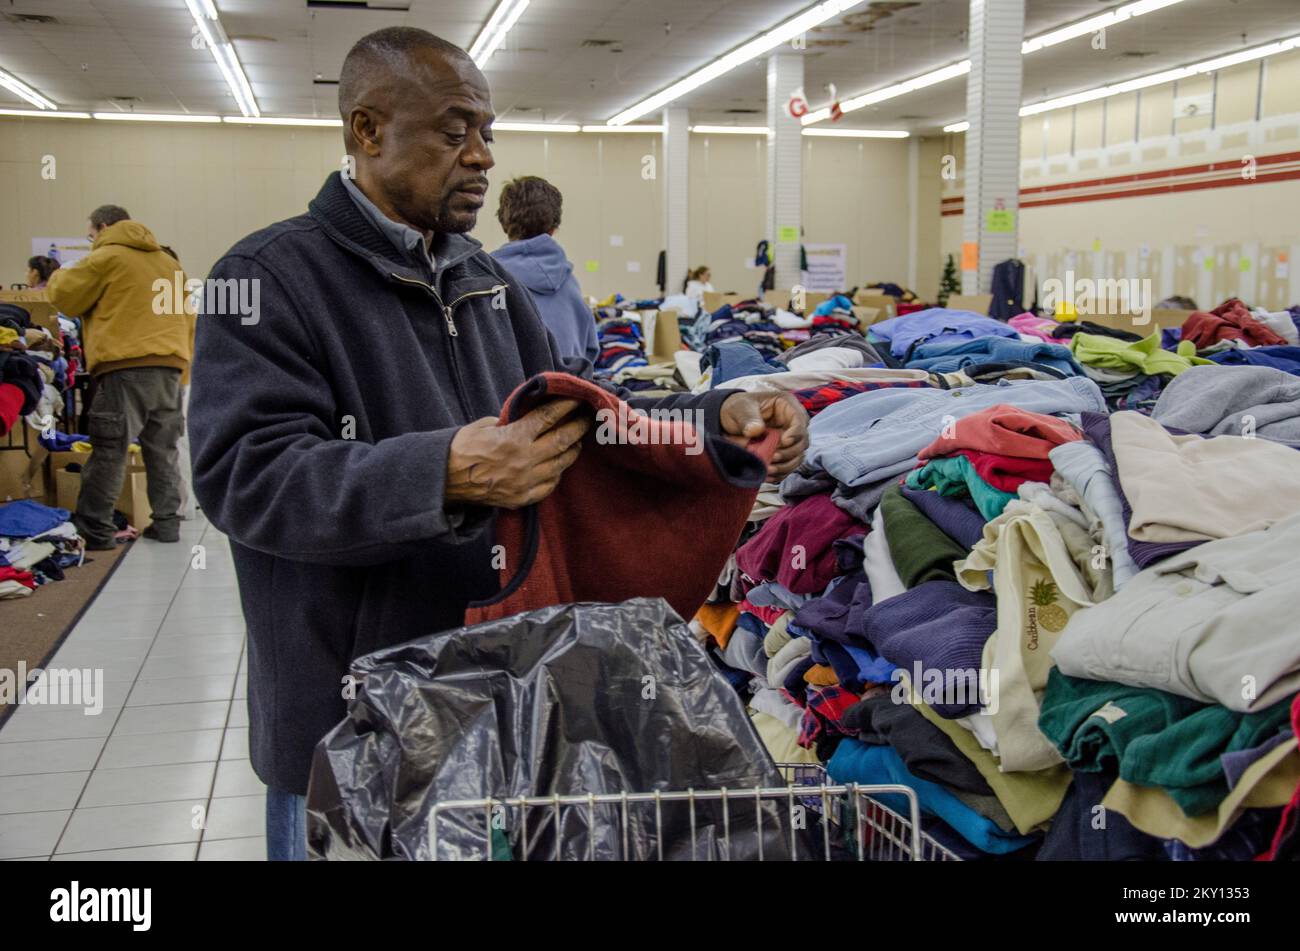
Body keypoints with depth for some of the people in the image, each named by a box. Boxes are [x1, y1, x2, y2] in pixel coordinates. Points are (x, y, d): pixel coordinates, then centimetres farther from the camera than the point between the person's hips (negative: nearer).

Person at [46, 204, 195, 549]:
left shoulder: (105, 257, 0)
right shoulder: (167, 262, 22)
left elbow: (64, 297, 7)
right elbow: (186, 319, 22)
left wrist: (60, 275, 29)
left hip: (126, 367, -6)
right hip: (170, 366, 6)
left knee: (109, 450, -5)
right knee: (163, 449, 11)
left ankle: (93, 531, -5)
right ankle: (166, 523, 12)